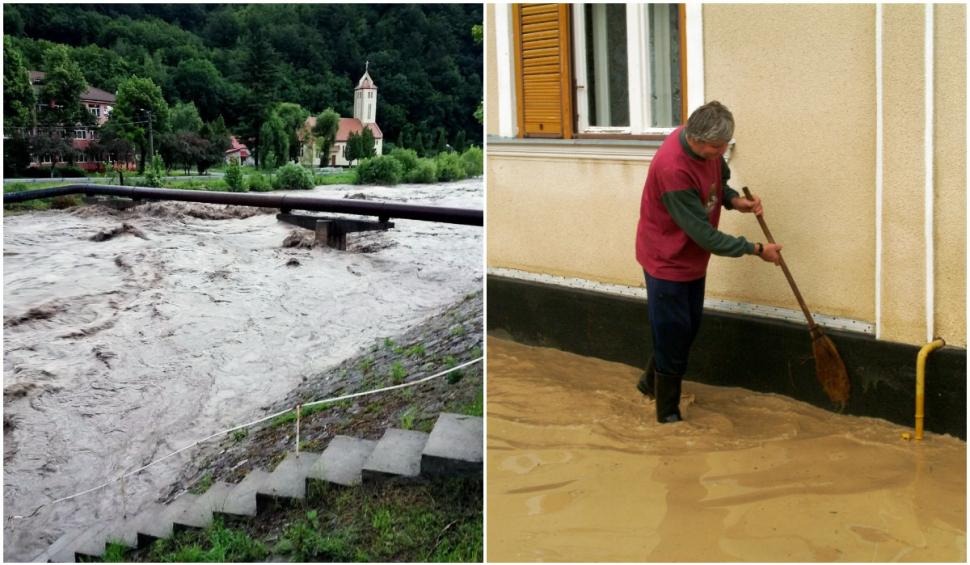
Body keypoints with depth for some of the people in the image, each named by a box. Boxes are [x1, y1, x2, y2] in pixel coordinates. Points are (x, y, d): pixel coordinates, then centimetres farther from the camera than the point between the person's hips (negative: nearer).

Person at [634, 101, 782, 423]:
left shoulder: (707, 146, -10)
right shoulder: (673, 169, -35)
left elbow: (719, 179, 13)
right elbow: (705, 234, -29)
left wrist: (735, 200, -10)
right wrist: (756, 250, -21)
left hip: (693, 258, 8)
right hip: (667, 261, -8)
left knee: (689, 328, 19)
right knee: (673, 336, 1)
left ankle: (651, 382, 40)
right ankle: (668, 413, 17)